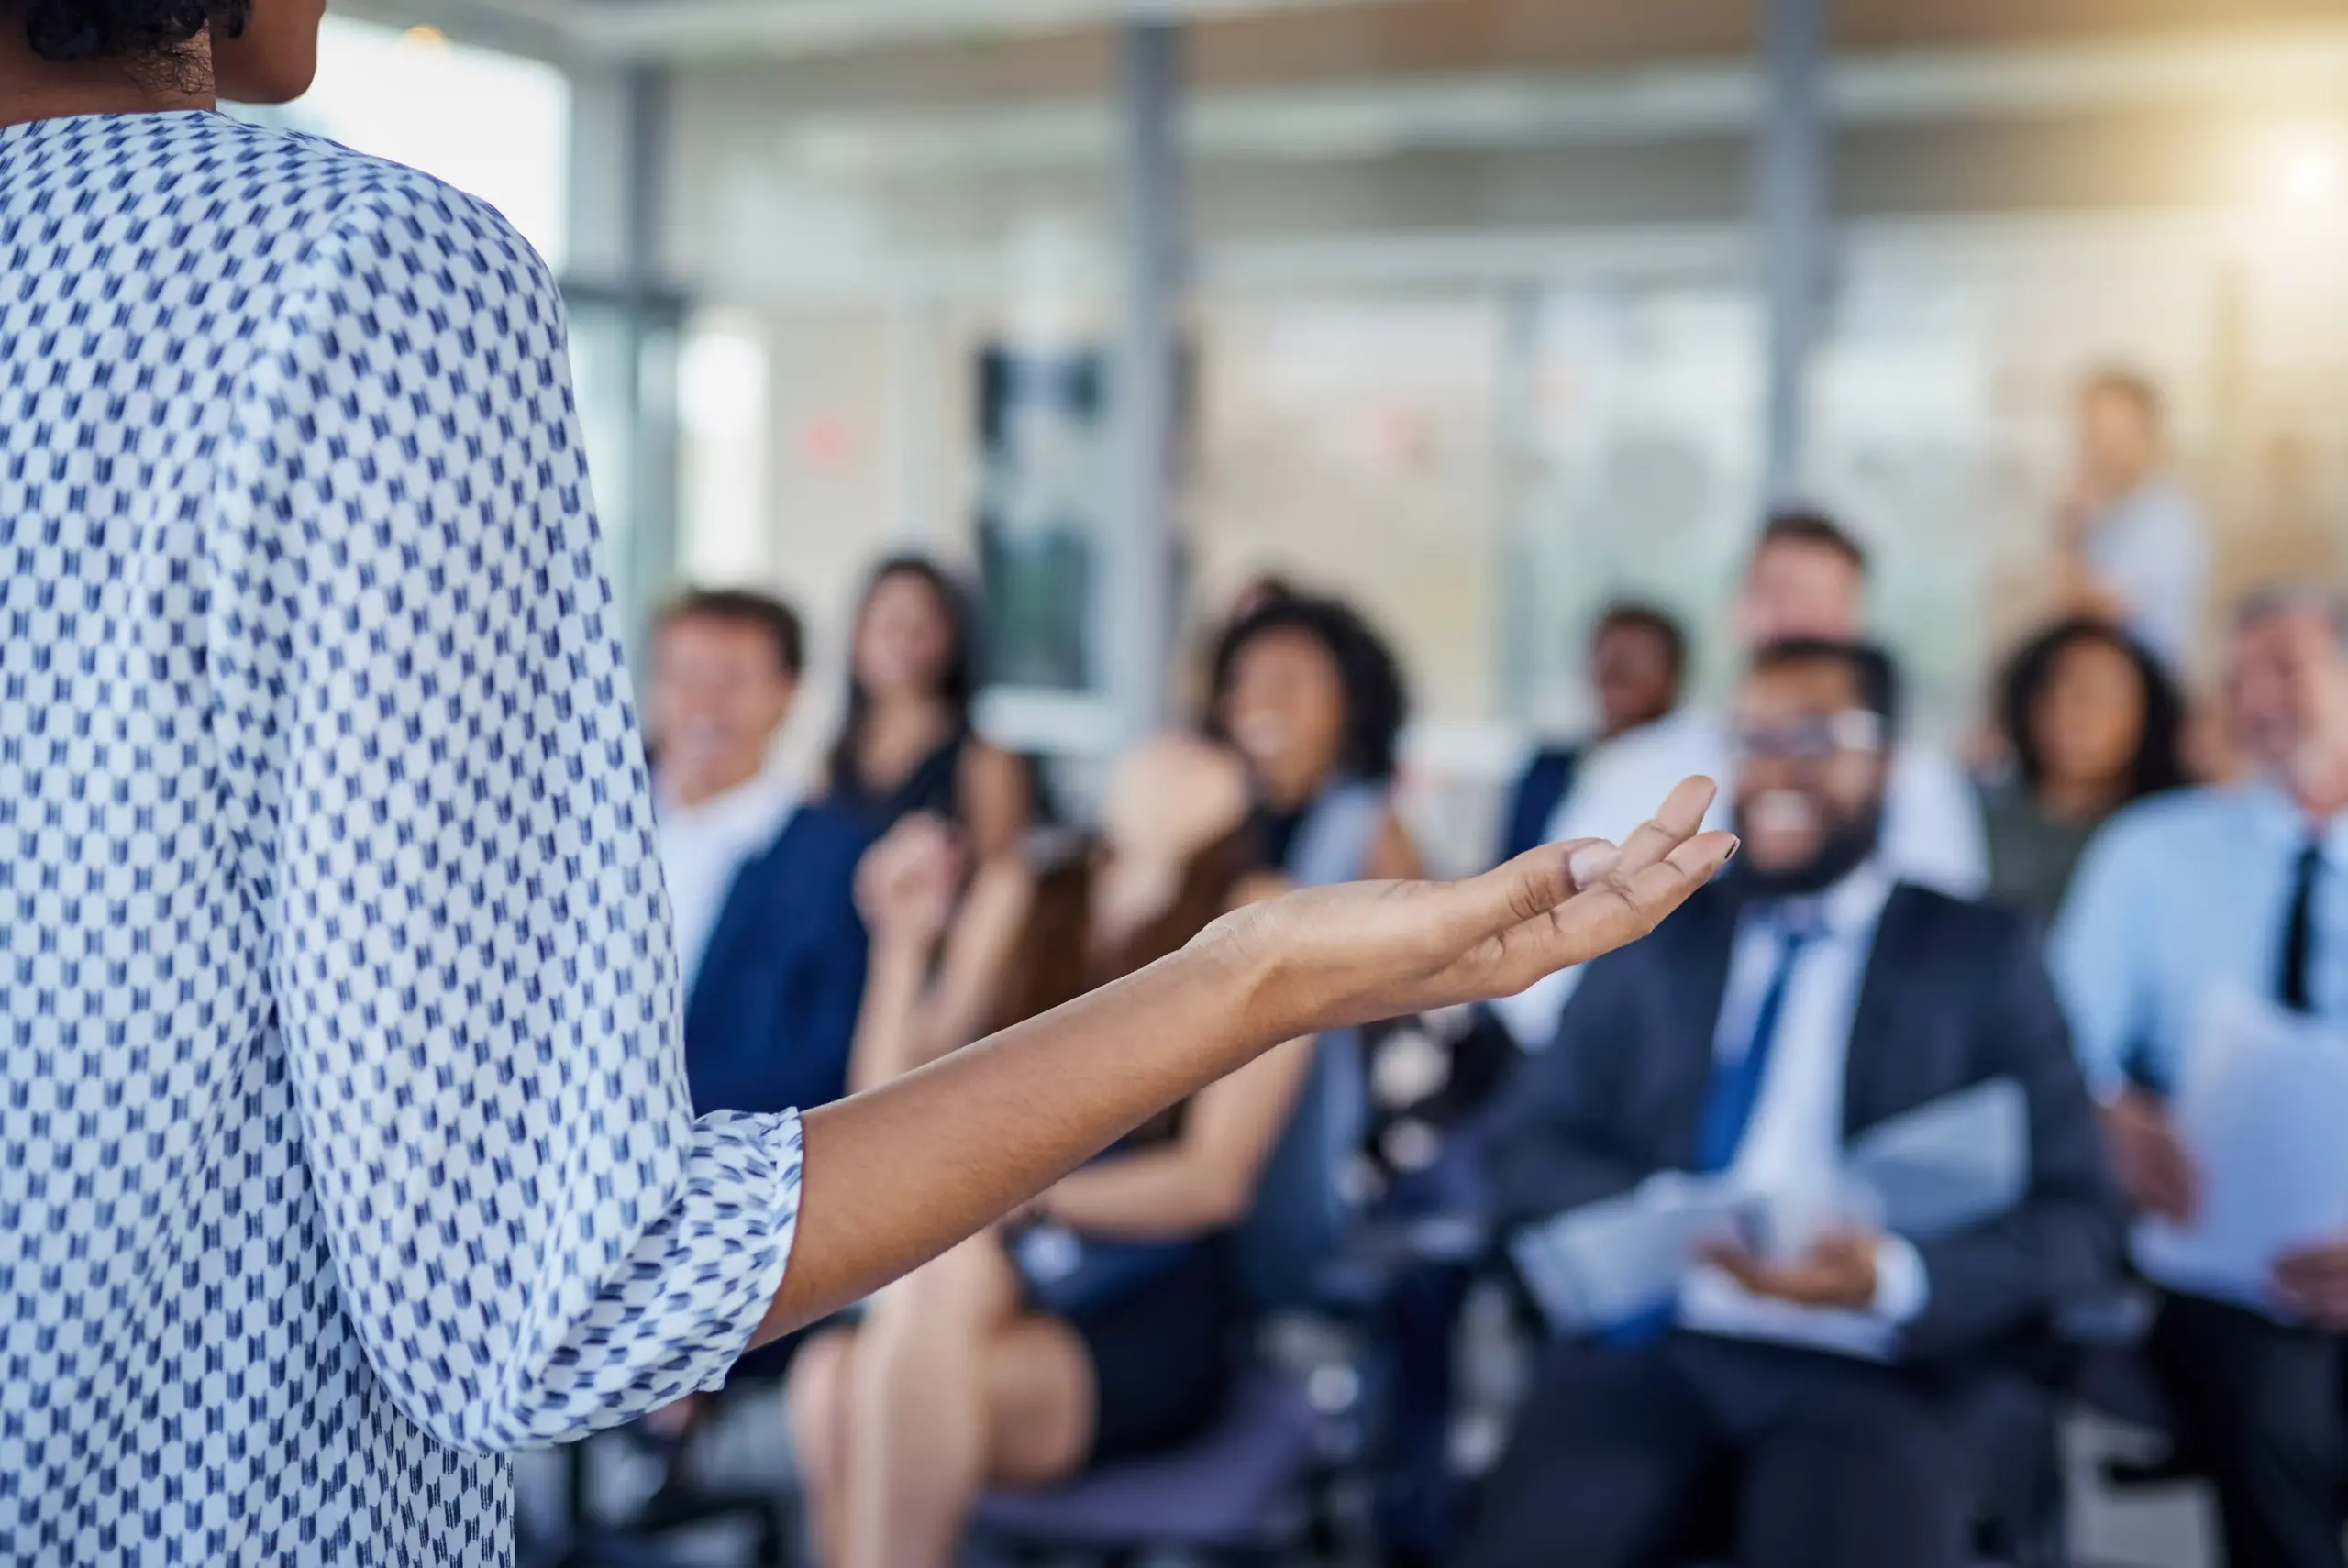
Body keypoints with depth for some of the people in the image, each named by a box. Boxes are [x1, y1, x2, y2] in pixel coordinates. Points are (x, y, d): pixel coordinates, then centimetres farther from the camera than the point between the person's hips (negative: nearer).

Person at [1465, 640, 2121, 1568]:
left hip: (1888, 1373, -1)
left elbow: (2077, 1219, 4)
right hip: (1653, 1351, 2)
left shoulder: (1985, 956, 11)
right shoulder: (1654, 940, 18)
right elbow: (1527, 1154, 11)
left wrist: (1899, 1278, -17)